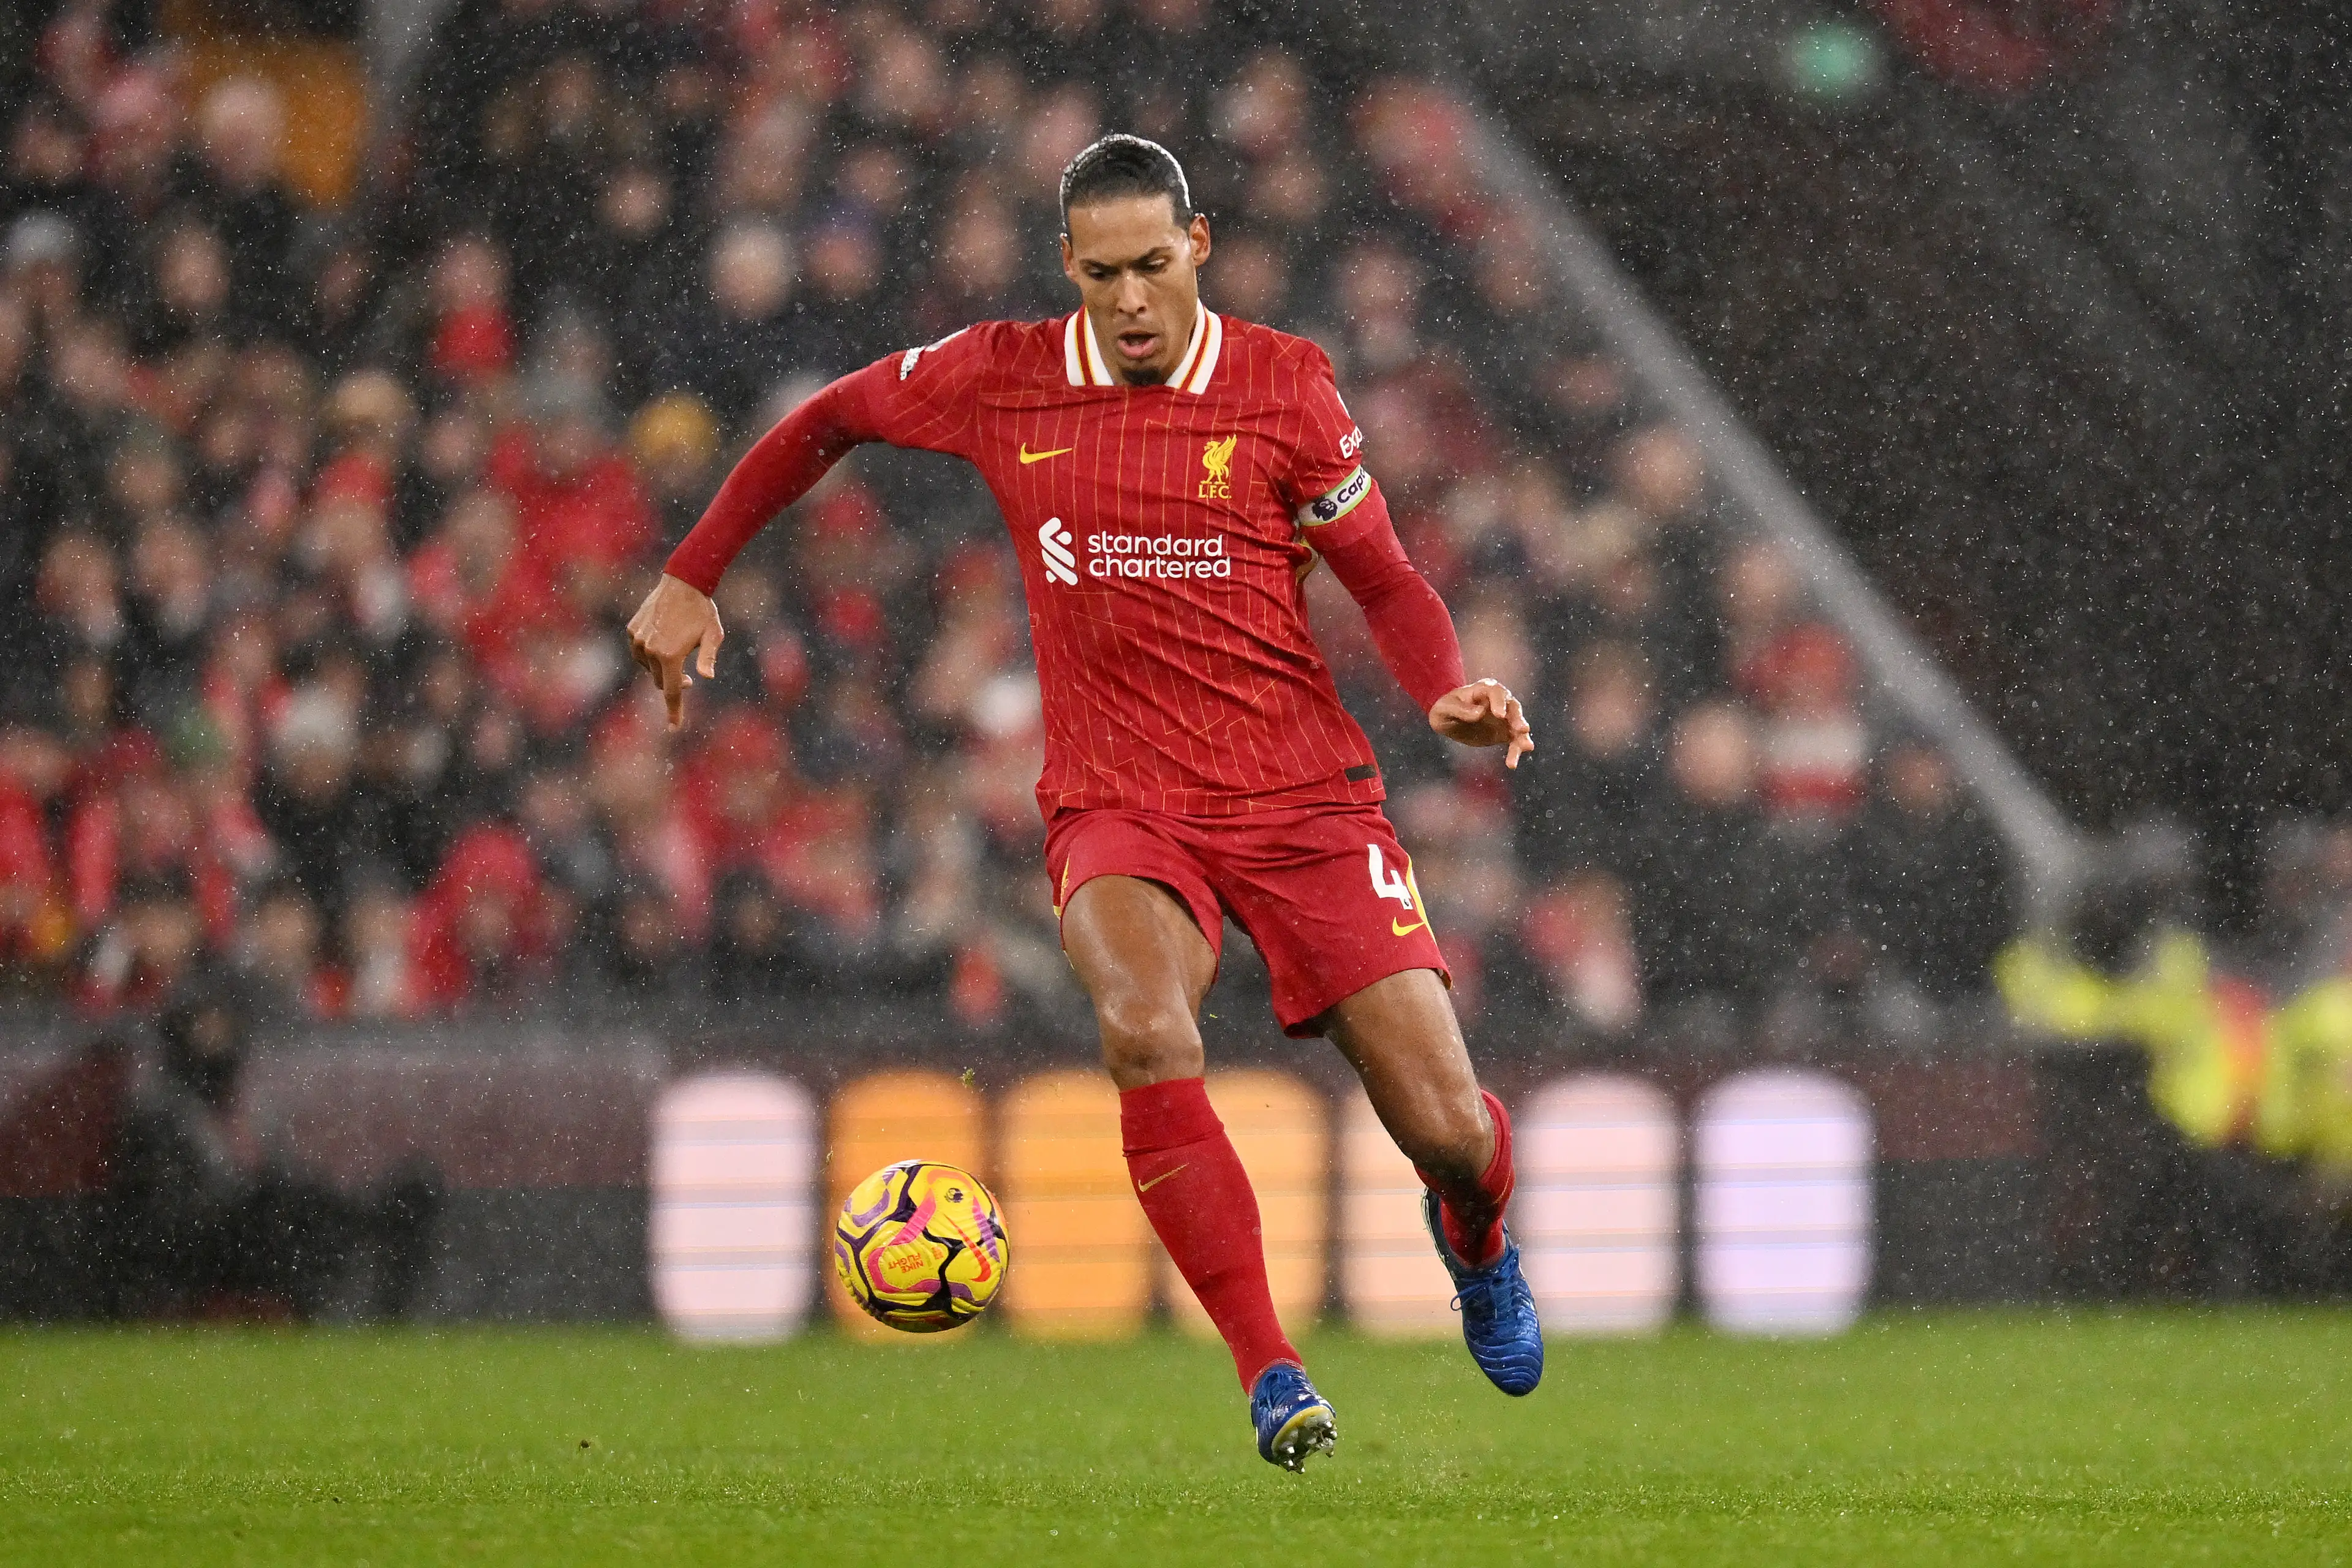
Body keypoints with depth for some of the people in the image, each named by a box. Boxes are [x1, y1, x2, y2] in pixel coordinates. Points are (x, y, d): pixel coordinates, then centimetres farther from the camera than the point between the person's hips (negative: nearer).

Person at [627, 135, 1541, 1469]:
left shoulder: (1284, 384, -2)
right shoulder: (1002, 380, 1)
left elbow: (1386, 579, 4)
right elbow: (825, 424, 17)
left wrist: (1450, 694, -15)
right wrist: (692, 579, 17)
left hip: (1306, 796, 0)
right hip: (1119, 804, 0)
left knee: (1449, 1130, -6)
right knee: (1147, 1033, -34)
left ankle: (1477, 1241, 34)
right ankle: (1269, 1373, -26)